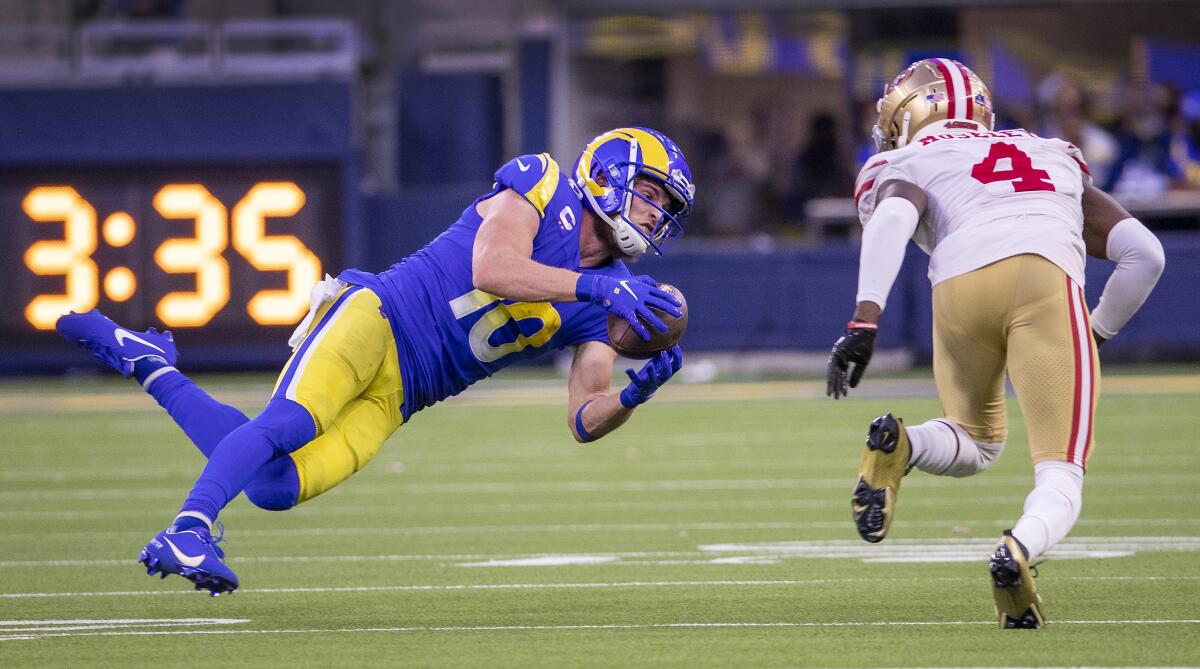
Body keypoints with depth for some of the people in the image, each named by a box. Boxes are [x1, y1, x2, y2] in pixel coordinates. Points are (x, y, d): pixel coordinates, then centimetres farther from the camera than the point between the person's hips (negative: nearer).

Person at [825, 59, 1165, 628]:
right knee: (1060, 473, 1)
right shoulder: (1055, 160, 37)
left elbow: (891, 221, 0)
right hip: (1047, 278, 0)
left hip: (961, 284, 0)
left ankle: (895, 446, -5)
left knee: (975, 444, 26)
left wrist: (864, 320, -9)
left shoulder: (907, 164, 26)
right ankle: (1020, 550, -31)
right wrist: (1098, 331, 40)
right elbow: (1143, 252, 28)